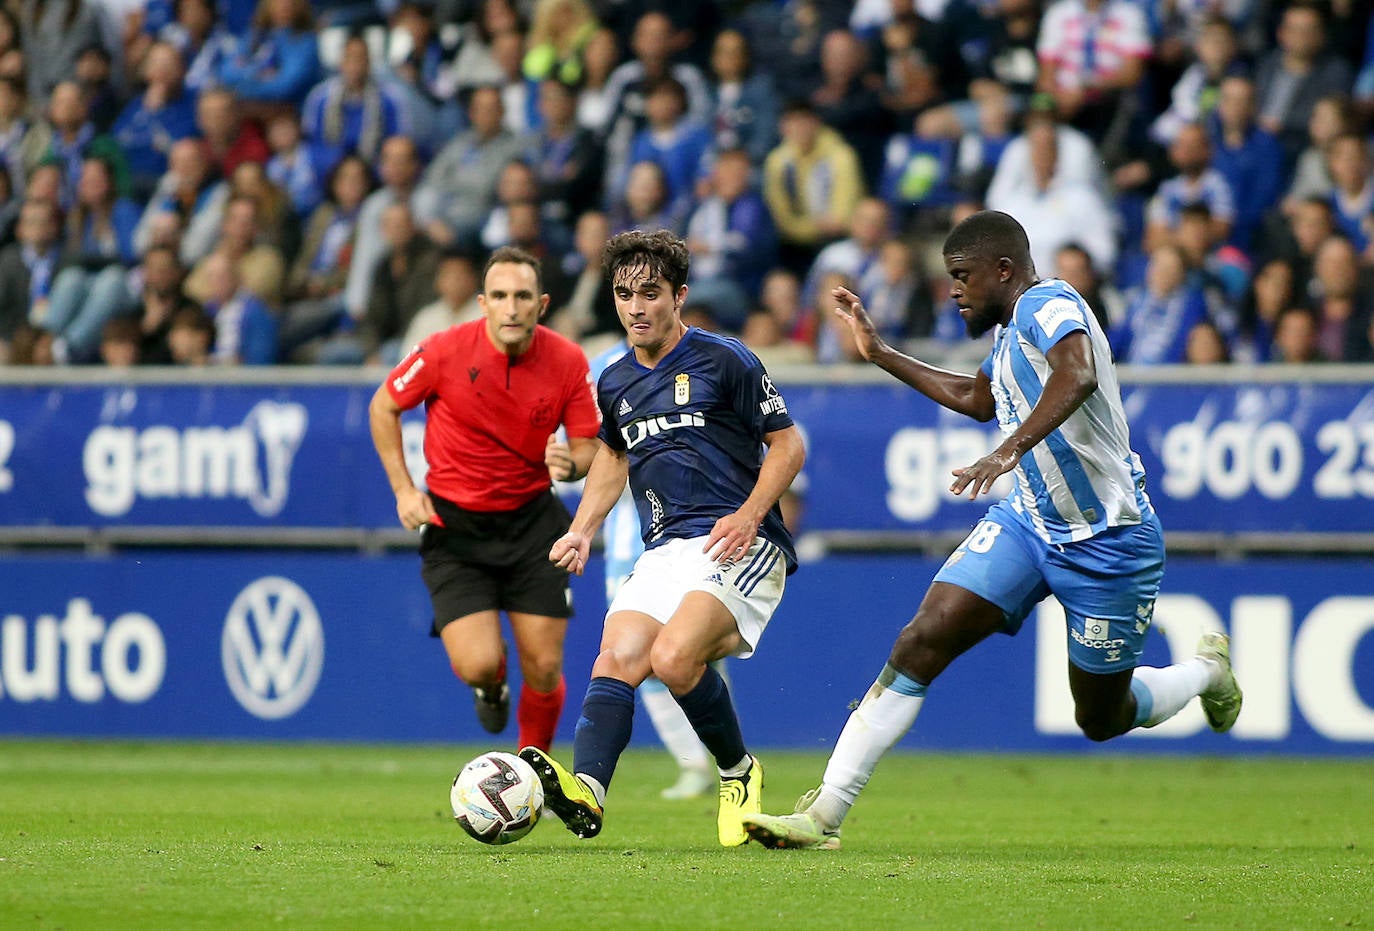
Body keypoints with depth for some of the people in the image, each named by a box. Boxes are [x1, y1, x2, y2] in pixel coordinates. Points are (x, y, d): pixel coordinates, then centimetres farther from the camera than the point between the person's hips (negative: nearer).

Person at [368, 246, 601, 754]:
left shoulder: (568, 362, -10)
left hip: (531, 519, 2)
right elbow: (383, 406, 1)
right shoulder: (445, 351, -15)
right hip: (454, 524, -2)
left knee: (544, 669, -2)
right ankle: (493, 684, 25)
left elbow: (590, 445, 1)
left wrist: (571, 463, -23)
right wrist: (404, 490, -3)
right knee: (476, 665, -15)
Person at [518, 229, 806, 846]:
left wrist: (750, 515, -14)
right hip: (664, 553, 6)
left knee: (673, 656, -27)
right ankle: (586, 788, -36)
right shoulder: (614, 383, 16)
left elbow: (787, 444, 1)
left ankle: (739, 773, -5)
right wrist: (582, 531, 21)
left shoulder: (723, 361, -2)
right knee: (615, 661, -19)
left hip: (737, 547, -6)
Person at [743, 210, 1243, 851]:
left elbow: (1078, 376, -41)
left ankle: (1206, 670, 39)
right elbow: (976, 400, 31)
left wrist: (1011, 451, -53)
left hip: (1107, 541, -8)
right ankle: (823, 815, -16)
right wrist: (878, 354, 31)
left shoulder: (1048, 305, -19)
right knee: (921, 642, -13)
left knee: (1101, 720, 6)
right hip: (1029, 523, 8)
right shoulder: (1011, 330, 10)